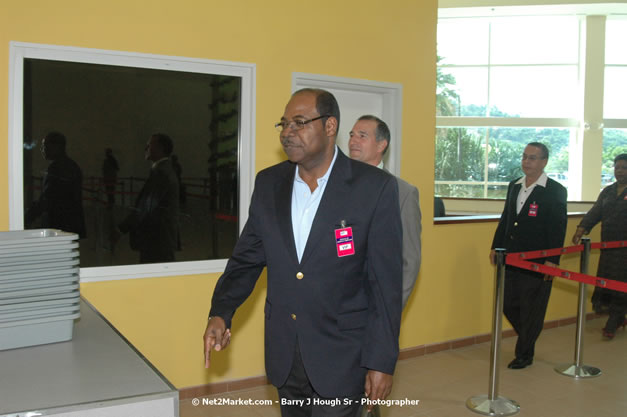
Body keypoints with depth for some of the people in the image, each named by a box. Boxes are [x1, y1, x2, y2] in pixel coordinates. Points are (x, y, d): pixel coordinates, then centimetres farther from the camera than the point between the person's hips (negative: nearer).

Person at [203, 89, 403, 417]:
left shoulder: (374, 187, -12)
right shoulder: (268, 183, 2)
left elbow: (386, 282, -11)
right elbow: (247, 258, 7)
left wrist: (382, 362, -10)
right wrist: (221, 313, -9)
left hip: (340, 356, -4)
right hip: (284, 352, 5)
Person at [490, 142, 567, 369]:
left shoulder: (555, 191, -8)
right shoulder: (514, 186, 10)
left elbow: (558, 228, -12)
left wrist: (552, 260, -17)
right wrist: (496, 247, 11)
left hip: (537, 262, -6)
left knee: (531, 311, 4)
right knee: (509, 305, 12)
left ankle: (524, 355, 20)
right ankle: (528, 339, 37)